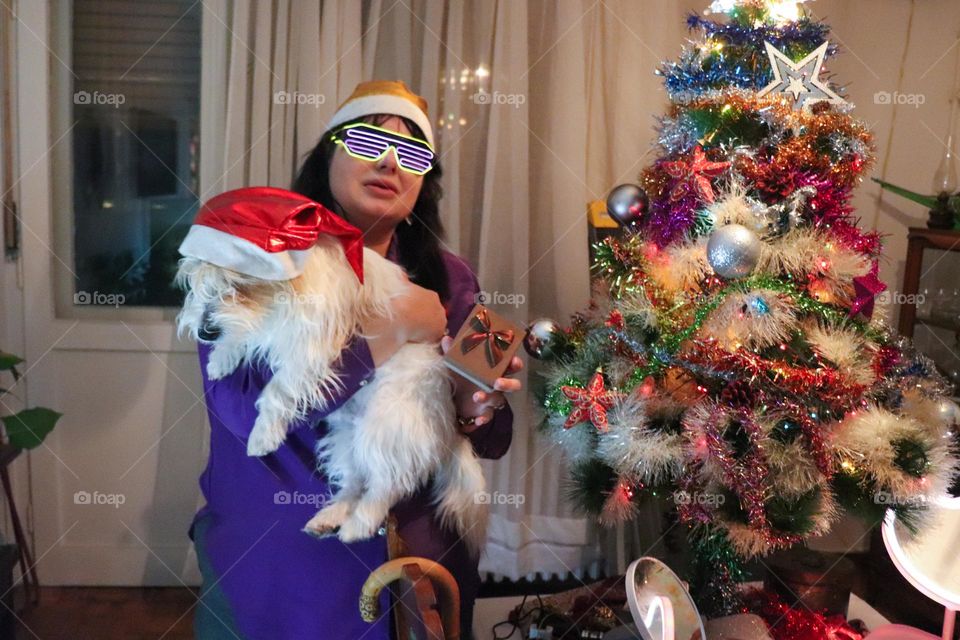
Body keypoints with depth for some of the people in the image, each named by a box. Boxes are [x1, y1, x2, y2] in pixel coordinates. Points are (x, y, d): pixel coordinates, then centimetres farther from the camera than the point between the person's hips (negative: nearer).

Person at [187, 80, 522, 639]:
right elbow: (239, 406, -25)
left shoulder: (450, 281, -2)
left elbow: (489, 445, 0)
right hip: (271, 568, -3)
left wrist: (475, 408, -22)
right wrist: (383, 340, -25)